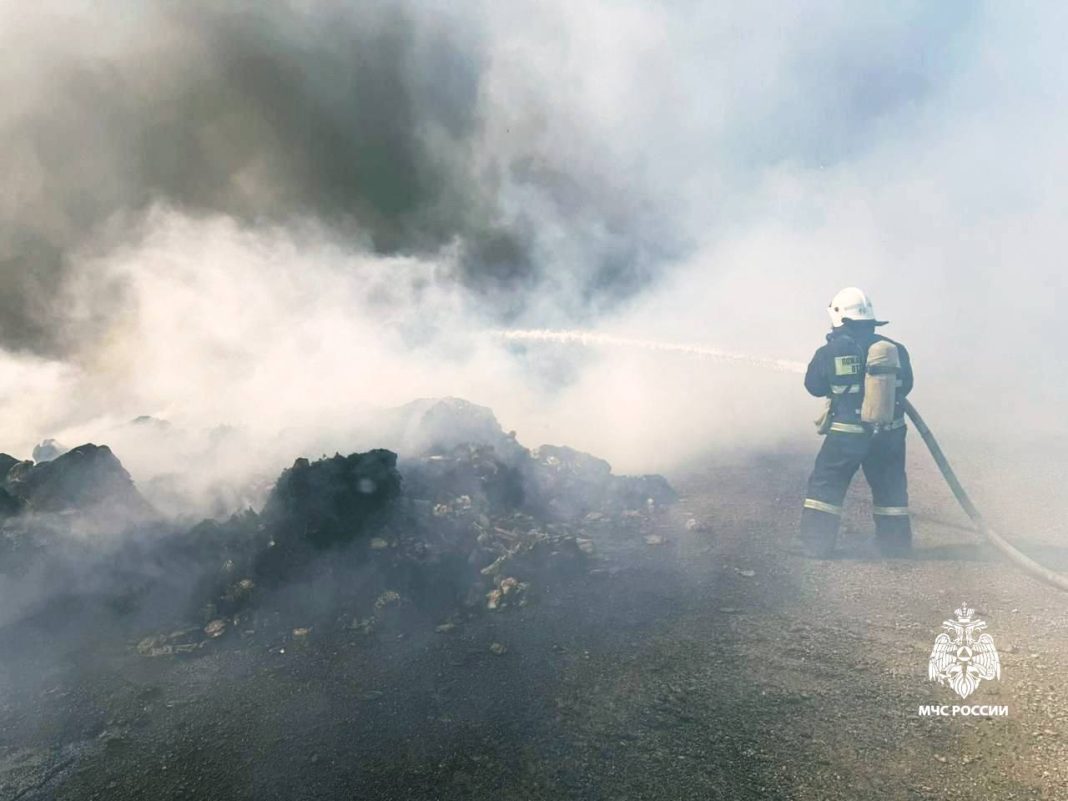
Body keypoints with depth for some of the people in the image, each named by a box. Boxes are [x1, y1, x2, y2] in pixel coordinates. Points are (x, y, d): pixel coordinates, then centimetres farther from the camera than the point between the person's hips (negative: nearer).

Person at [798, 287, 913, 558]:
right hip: (889, 432, 3)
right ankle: (896, 543, 28)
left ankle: (816, 545, 8)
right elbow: (906, 385, 11)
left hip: (846, 433, -3)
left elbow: (814, 386, 2)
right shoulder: (895, 348, -1)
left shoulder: (831, 351, -11)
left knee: (825, 485, 9)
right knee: (890, 487, 20)